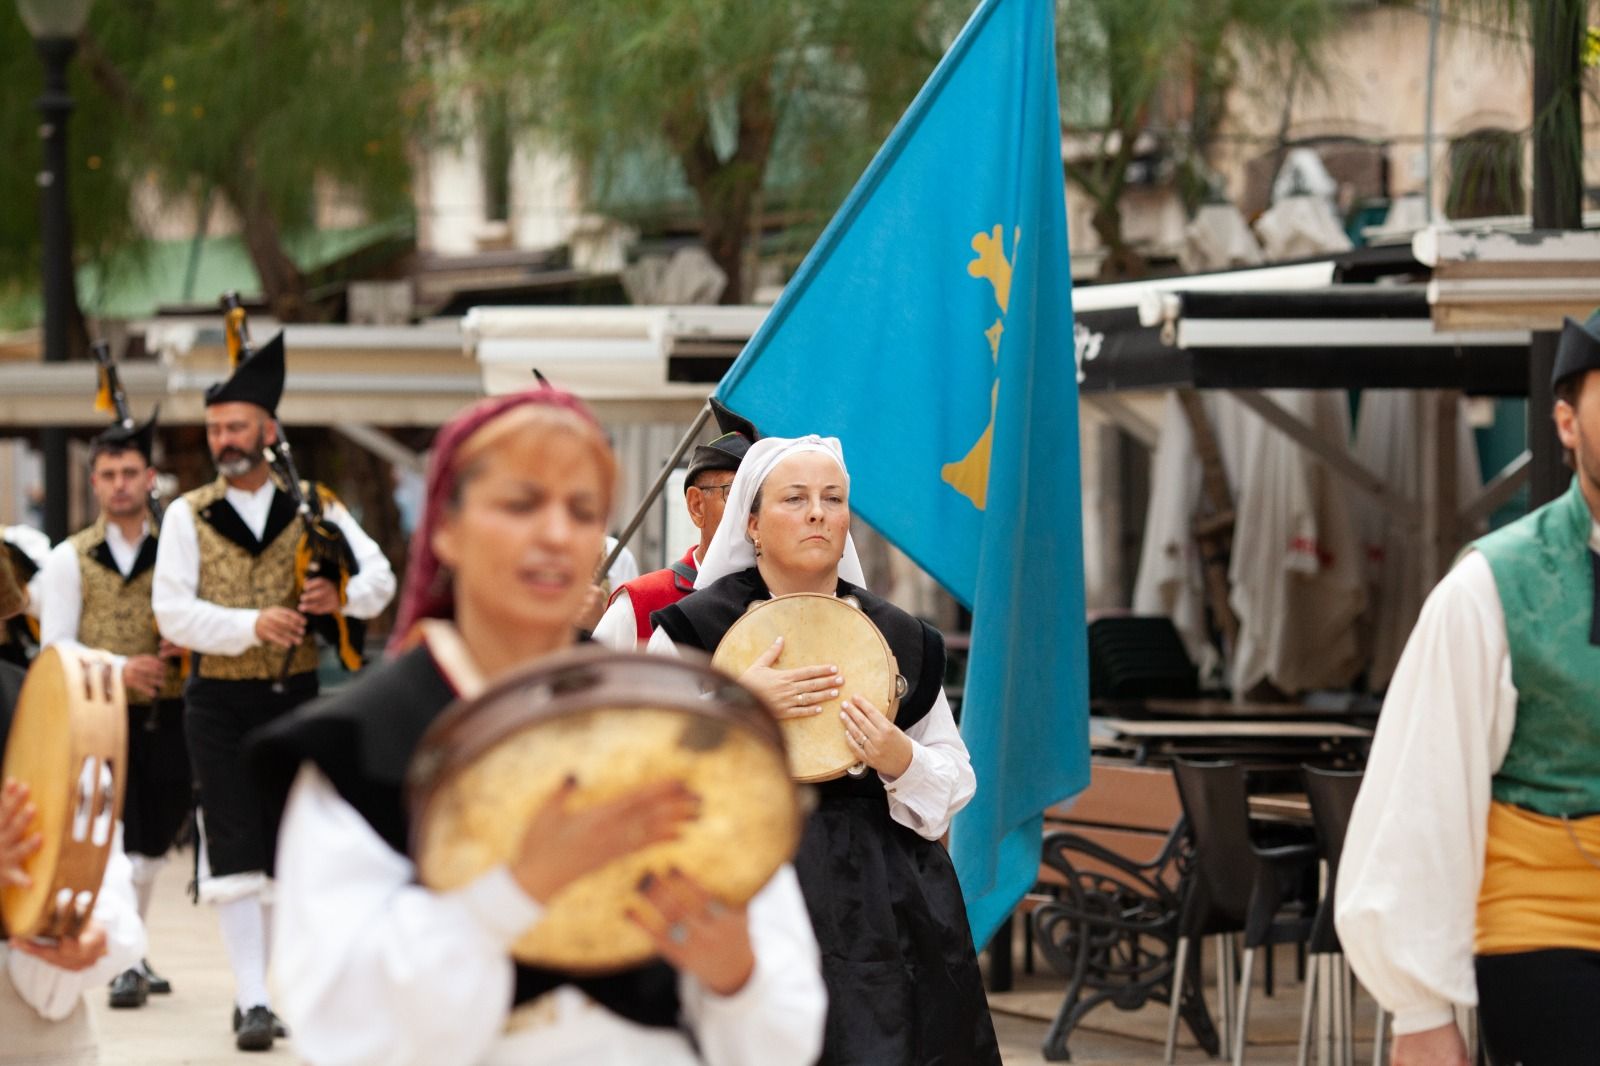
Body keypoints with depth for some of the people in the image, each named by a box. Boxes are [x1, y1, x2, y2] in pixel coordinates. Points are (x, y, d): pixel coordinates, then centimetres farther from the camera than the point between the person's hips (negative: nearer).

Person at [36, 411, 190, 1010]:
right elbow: (55, 646, -4)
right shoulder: (69, 560, 3)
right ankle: (127, 965, 0)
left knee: (154, 842, 7)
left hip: (167, 717, 2)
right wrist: (119, 669, -19)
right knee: (118, 842, -7)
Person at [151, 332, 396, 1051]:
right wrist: (251, 625, -22)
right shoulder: (188, 516, 3)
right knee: (233, 851, -6)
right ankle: (252, 1000, -7)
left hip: (297, 696, 1)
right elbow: (173, 613, -7)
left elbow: (380, 576, 1)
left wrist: (343, 596, -22)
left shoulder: (316, 507, 6)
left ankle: (260, 988, 19)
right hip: (220, 702, -1)